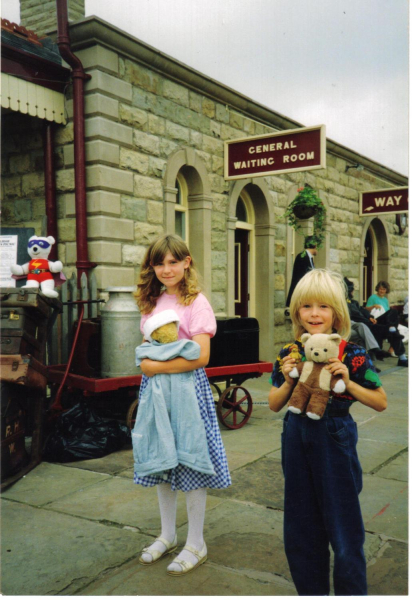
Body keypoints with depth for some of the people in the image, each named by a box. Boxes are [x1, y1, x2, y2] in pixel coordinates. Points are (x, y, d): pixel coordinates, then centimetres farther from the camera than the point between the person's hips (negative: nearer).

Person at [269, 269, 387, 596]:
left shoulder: (352, 354, -10)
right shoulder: (289, 354, 0)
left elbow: (381, 402, -5)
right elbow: (274, 405, 5)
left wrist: (348, 383, -19)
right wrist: (288, 381, -13)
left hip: (335, 442, -3)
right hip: (297, 442, 4)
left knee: (345, 531, 6)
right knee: (301, 530, 15)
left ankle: (351, 591, 28)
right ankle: (311, 589, 35)